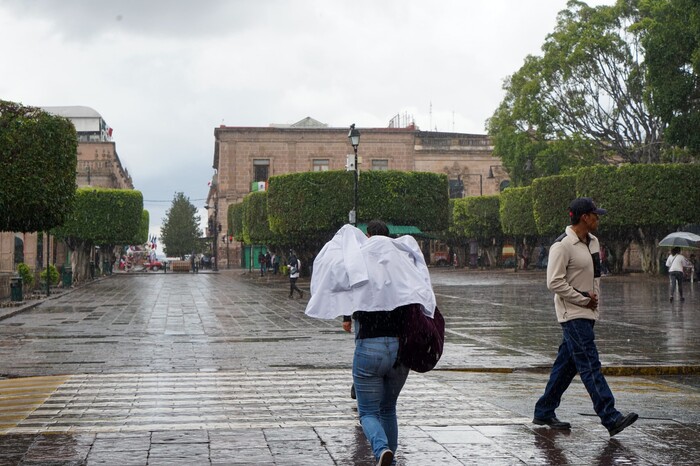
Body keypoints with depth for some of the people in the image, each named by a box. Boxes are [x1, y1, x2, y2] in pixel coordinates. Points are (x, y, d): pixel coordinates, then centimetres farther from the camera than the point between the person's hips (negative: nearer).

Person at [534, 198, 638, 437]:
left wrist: (594, 296, 6)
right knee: (590, 365, -10)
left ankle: (544, 412, 20)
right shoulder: (562, 245, -15)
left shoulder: (593, 242, 12)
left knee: (566, 364, 11)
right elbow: (554, 282, -18)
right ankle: (611, 419, -12)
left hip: (587, 312, 9)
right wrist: (583, 300, -14)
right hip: (573, 314, -9)